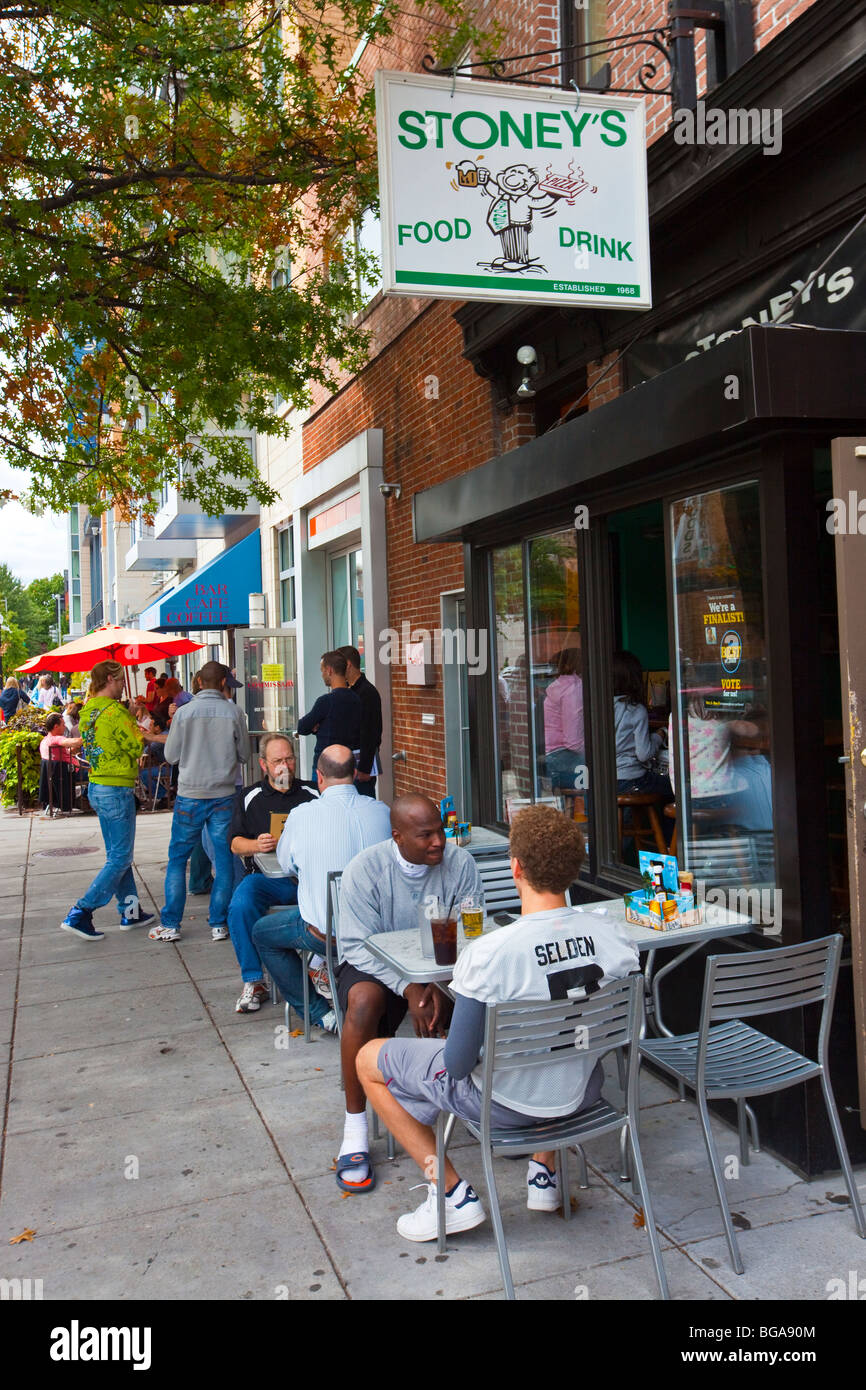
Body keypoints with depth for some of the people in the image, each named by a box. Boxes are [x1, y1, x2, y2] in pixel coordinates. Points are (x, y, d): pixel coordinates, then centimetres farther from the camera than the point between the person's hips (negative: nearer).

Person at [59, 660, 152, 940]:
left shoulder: (87, 711, 8)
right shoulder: (116, 712, -19)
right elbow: (137, 748, -14)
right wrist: (140, 730, 6)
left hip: (96, 788, 9)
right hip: (117, 790, -9)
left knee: (117, 854, 16)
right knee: (120, 859, -1)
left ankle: (130, 912, 24)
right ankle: (79, 914, -4)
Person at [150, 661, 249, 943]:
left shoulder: (184, 713, -6)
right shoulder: (234, 713, -5)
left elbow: (171, 755, 2)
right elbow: (244, 755, 5)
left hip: (190, 795, 0)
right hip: (224, 794, 0)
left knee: (177, 858, 10)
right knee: (224, 859, 8)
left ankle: (170, 925, 12)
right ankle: (219, 924, 11)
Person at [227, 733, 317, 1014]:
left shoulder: (311, 795, 16)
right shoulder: (248, 797, 17)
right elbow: (235, 843, 10)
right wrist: (256, 845, -12)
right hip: (266, 876, 1)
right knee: (240, 906, -30)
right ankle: (253, 982, -15)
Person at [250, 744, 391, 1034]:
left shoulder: (301, 816, -15)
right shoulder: (382, 811, -7)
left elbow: (286, 864, 3)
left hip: (325, 934, -4)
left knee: (262, 933, 22)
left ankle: (320, 1013, 18)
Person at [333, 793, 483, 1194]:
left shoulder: (459, 863, -9)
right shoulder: (366, 869, -14)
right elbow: (358, 946, -16)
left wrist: (440, 985, -27)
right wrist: (407, 988, -29)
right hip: (375, 967, -2)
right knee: (364, 999, -35)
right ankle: (355, 1130, -21)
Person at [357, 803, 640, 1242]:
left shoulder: (487, 954, -31)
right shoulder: (612, 937, -17)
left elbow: (459, 1064, -23)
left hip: (504, 1103, -5)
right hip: (582, 1095, 5)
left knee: (369, 1060, 15)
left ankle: (453, 1194, 14)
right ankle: (545, 1172, 36)